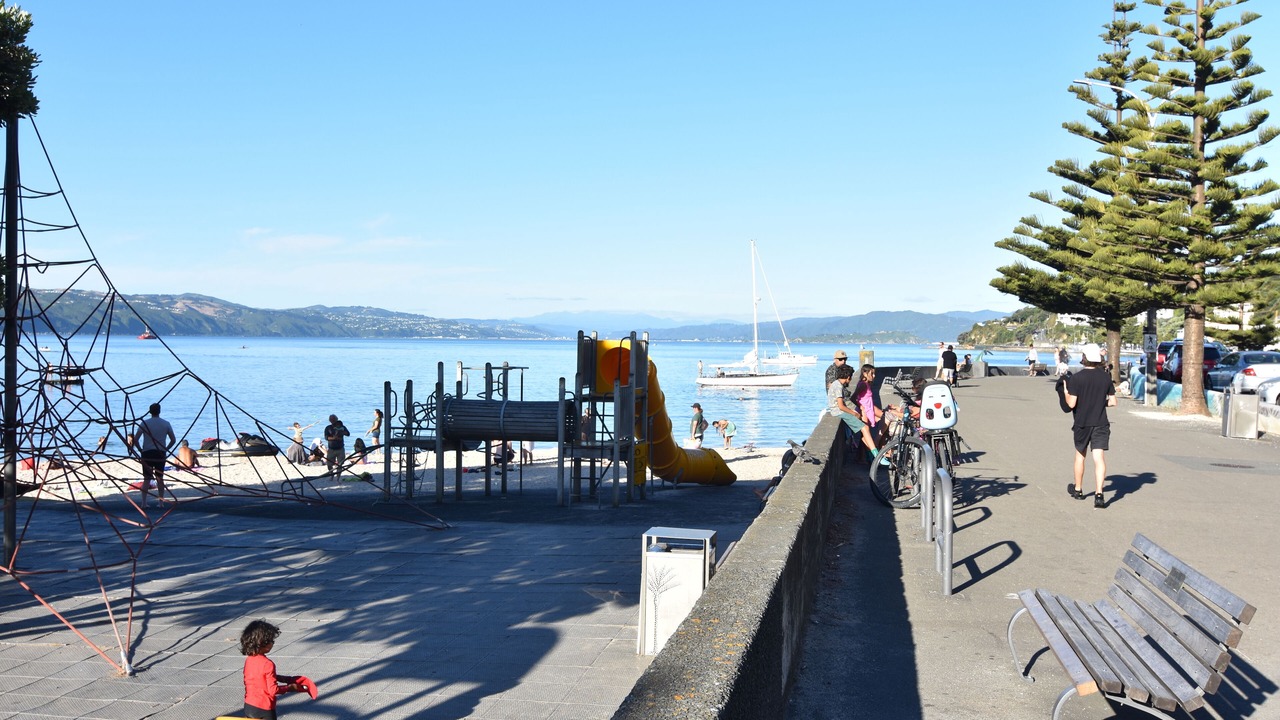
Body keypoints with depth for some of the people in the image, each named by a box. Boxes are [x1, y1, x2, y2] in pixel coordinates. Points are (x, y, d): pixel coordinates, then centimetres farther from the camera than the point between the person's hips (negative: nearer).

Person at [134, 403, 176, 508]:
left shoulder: (144, 422, -3)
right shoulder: (166, 424, 2)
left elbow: (135, 438, -8)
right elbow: (173, 440, 3)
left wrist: (140, 449, 3)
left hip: (147, 453, -1)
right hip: (160, 454, 1)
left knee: (146, 479, 4)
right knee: (160, 478, 9)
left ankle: (144, 503, -1)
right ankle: (161, 502, 8)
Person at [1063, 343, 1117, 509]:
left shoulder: (1076, 378, -12)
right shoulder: (1106, 377, 0)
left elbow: (1071, 403, -15)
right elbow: (1112, 402, 3)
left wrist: (1065, 392, 4)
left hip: (1082, 423, -1)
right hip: (1101, 424, 1)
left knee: (1080, 455, 18)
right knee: (1099, 458, -5)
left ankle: (1078, 489, 32)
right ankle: (1099, 494, -19)